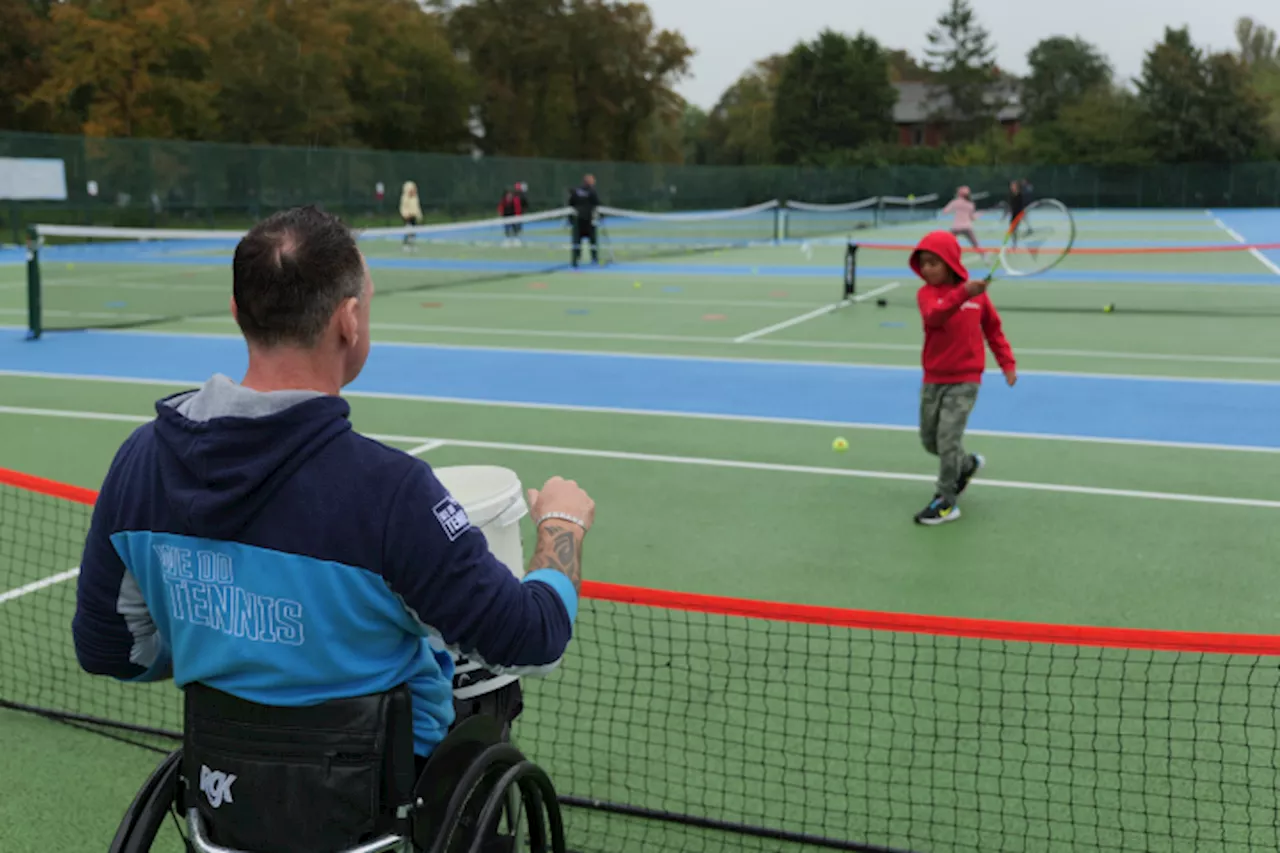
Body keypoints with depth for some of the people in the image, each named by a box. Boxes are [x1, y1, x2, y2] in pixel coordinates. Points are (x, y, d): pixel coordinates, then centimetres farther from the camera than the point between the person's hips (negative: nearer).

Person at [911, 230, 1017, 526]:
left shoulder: (977, 291, -3)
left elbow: (993, 328, 11)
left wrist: (1007, 362, 6)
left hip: (965, 380, -3)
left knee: (948, 439, -10)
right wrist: (962, 294, -46)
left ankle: (947, 503, 1)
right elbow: (934, 316, -31)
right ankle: (967, 464, 40)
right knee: (929, 440, 13)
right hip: (933, 379, 3)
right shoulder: (927, 293, -7)